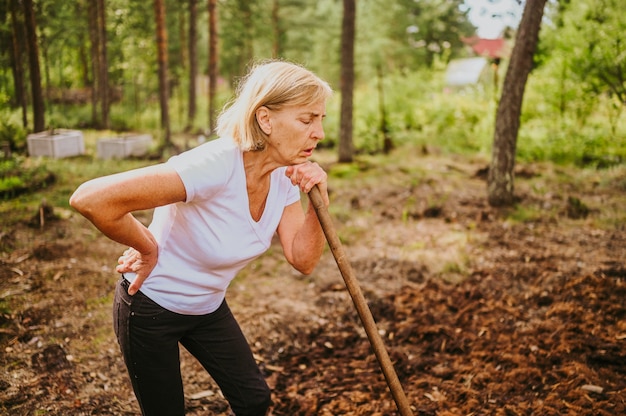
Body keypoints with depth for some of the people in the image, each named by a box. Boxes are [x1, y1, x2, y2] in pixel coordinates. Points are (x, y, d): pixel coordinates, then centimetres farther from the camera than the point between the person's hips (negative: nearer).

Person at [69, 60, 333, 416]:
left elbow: (303, 260, -10)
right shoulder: (214, 167, -36)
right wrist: (148, 249, -25)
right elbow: (90, 199, -42)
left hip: (209, 306, 7)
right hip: (151, 308, -6)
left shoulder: (285, 175, -11)